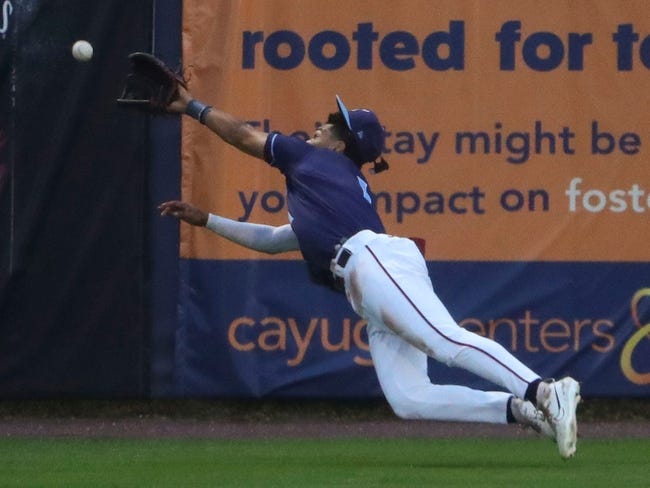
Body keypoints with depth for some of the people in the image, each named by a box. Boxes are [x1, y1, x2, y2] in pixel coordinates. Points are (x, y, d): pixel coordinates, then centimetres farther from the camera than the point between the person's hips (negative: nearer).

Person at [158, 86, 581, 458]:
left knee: (448, 342, -28)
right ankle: (519, 409, -19)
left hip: (376, 259, -8)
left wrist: (193, 107, 42)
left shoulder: (312, 160, 20)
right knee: (407, 399, -9)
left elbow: (243, 134, 28)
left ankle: (544, 392, -44)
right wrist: (205, 220, 53)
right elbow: (272, 240, 50)